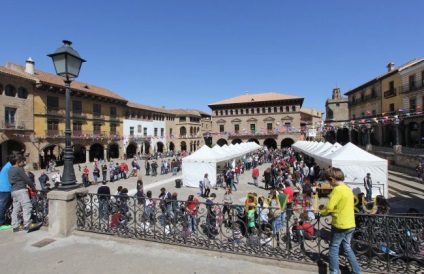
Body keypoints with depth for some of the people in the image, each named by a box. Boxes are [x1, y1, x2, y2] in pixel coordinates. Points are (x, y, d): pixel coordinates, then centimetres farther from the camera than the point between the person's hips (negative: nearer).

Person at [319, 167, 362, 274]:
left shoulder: (337, 189, -19)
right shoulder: (348, 189, 9)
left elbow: (329, 207, -22)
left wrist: (322, 210, -3)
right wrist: (329, 211, 10)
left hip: (340, 225, -8)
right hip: (350, 224, 8)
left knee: (334, 248, 5)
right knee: (347, 248, 21)